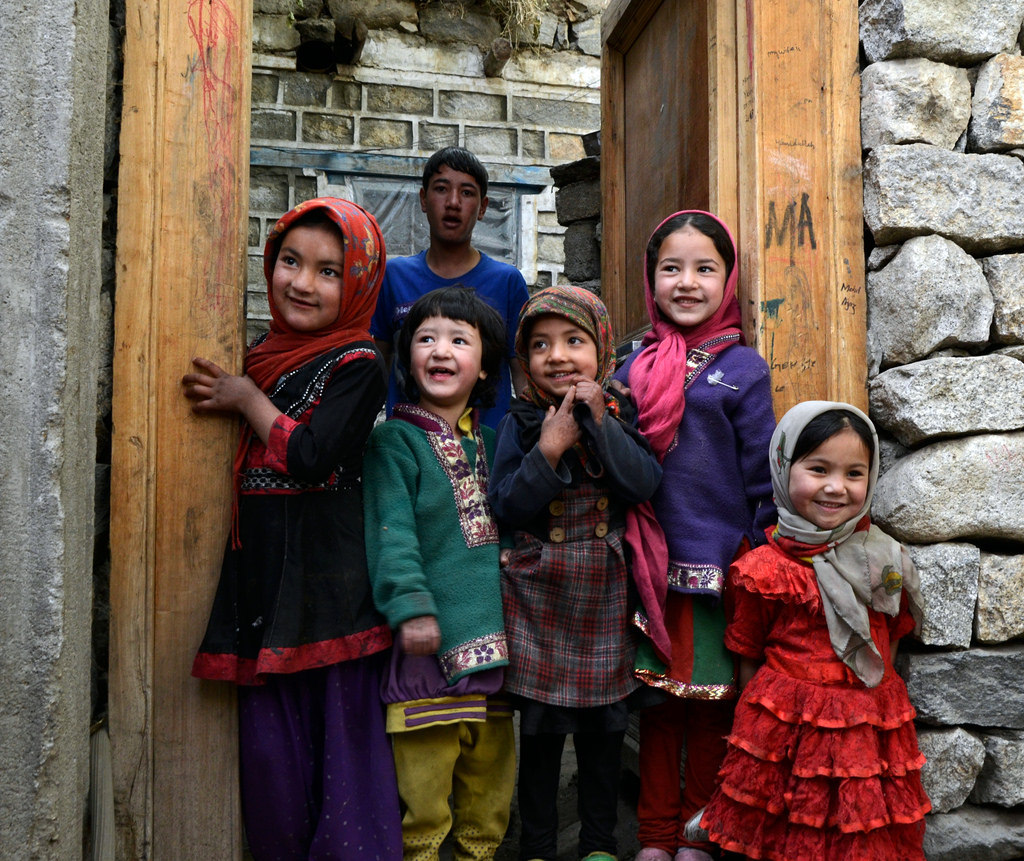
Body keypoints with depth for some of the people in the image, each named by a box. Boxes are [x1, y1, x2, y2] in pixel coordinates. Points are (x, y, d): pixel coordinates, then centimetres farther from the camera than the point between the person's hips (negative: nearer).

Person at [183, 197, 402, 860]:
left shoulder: (358, 364, -8)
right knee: (270, 738, 13)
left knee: (342, 725, 2)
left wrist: (247, 400, -9)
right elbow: (238, 457, 22)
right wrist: (222, 395, 5)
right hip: (263, 575, 6)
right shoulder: (264, 352, 12)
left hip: (329, 581, -6)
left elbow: (313, 458, -20)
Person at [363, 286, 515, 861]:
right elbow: (392, 531, -12)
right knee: (424, 764, 0)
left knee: (493, 760, 16)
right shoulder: (394, 440, -3)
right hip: (430, 635, -5)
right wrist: (410, 605, -22)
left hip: (494, 629, 6)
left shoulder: (491, 442, 14)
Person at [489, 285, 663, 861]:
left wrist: (600, 422, -20)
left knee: (605, 724, 13)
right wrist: (550, 448, -20)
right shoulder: (521, 423, -3)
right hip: (539, 593, -1)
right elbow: (507, 507, -11)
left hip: (606, 593, 1)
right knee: (540, 728, 10)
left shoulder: (619, 415, 0)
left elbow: (645, 485, -15)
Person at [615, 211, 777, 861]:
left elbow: (763, 474, -2)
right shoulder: (636, 368, 5)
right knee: (658, 699, 13)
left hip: (720, 561, -2)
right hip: (650, 563, 2)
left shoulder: (743, 368, -3)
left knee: (712, 701, 11)